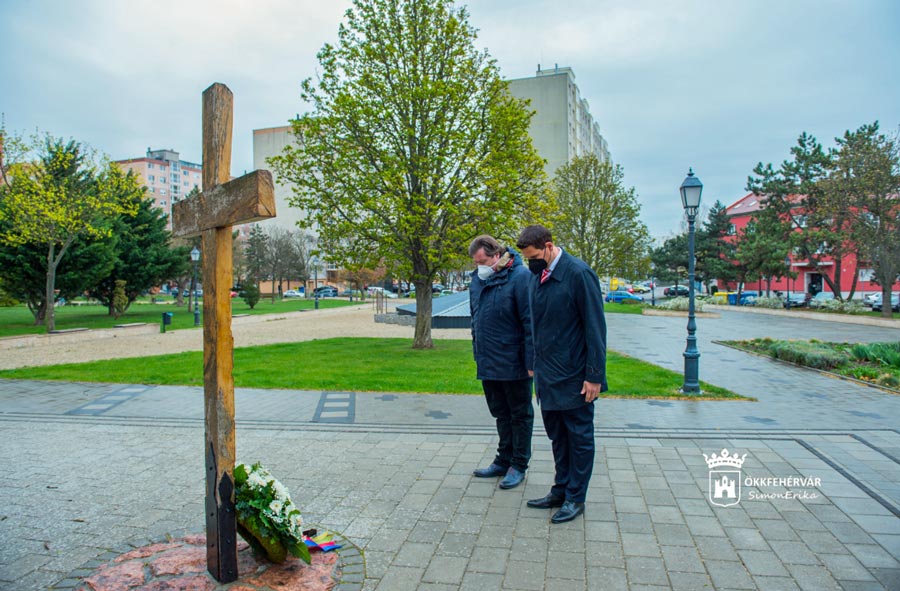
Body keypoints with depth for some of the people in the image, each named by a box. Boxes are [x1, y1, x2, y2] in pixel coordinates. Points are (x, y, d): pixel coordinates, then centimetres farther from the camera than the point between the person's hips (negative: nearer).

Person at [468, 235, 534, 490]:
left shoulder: (520, 277, -15)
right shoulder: (478, 279, 8)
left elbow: (530, 323, -17)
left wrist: (531, 361, -18)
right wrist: (477, 350, 15)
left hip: (512, 363, -7)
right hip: (488, 363, 7)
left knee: (520, 414, 9)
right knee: (500, 413, 18)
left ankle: (518, 465, 21)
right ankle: (504, 461, 32)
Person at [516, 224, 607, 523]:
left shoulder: (579, 274, -15)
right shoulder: (536, 277, 7)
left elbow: (595, 327, -14)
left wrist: (594, 375, -15)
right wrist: (535, 365, 14)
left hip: (574, 376, -7)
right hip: (548, 375, 7)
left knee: (579, 437, 7)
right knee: (557, 436, 16)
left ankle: (575, 498, 20)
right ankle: (560, 490, 30)